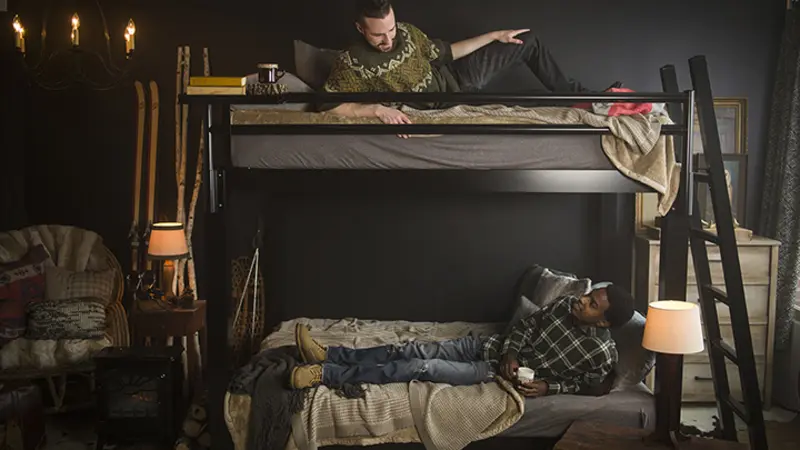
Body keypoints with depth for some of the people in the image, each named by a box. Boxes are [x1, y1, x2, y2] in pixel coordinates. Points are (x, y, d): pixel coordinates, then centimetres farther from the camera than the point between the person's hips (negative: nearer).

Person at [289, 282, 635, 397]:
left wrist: (547, 387, -15)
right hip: (491, 345, 5)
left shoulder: (603, 353, -14)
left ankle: (324, 375, -19)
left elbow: (587, 383, 0)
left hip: (498, 371, -5)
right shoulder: (566, 304, 0)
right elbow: (526, 325, 8)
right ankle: (326, 354, -4)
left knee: (420, 367, -19)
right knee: (411, 350, -8)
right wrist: (511, 353, -9)